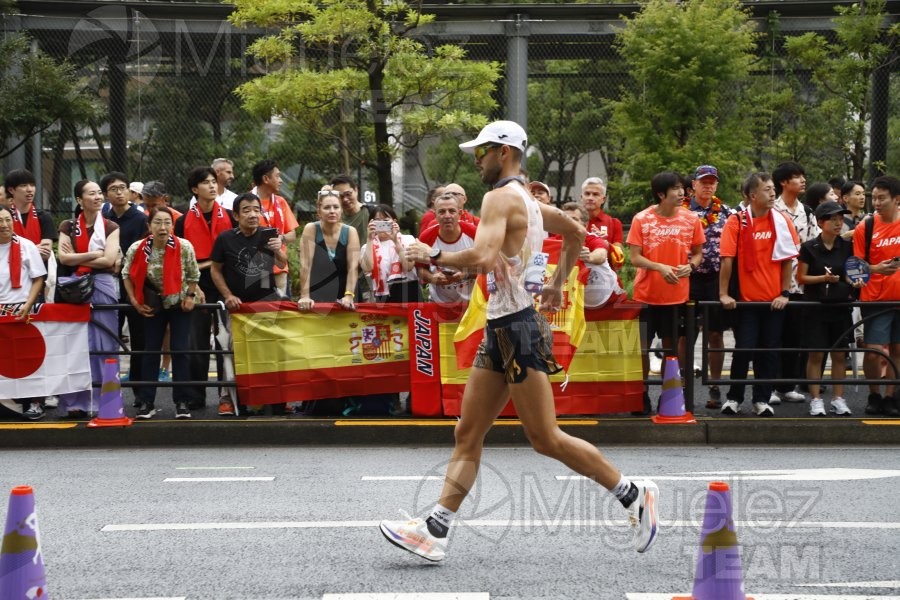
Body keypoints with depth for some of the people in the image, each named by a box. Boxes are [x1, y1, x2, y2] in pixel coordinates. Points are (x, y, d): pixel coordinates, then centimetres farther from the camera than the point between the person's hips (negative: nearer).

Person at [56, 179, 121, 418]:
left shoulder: (110, 227, 6)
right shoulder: (68, 227, 10)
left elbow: (109, 259, -6)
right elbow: (63, 257, -4)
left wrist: (77, 259, -2)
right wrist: (94, 254, -8)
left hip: (103, 287, -1)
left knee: (103, 345, -2)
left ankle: (104, 400, 1)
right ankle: (76, 402, 1)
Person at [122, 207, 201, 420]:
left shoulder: (184, 247, -20)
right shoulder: (137, 249, -18)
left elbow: (193, 274, -3)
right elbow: (127, 275, -1)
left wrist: (191, 295, -9)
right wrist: (134, 301, -7)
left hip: (179, 304, -1)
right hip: (153, 306, 1)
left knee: (180, 351, -4)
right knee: (151, 351, 4)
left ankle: (182, 402, 5)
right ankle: (147, 402, 11)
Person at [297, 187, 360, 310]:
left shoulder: (350, 232, -4)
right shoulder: (311, 230, -8)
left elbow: (353, 267, -12)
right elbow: (305, 265, -14)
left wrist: (349, 296, -24)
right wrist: (304, 296, -21)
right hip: (315, 300, -1)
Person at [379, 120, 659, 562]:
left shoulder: (500, 198, -14)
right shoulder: (529, 201, 16)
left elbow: (482, 258, -29)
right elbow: (576, 233, 31)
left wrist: (434, 256, -16)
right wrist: (556, 284, 32)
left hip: (517, 330, -10)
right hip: (501, 330, 10)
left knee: (546, 439, -5)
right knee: (468, 434, 5)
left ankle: (634, 496, 5)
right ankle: (435, 530, 3)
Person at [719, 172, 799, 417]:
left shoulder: (782, 221, 2)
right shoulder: (737, 221, -6)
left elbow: (788, 259, 3)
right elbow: (727, 259, -7)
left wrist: (785, 293, -2)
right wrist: (724, 294, -9)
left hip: (774, 300, 2)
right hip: (746, 299, -2)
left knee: (769, 351, 5)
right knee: (743, 349, 0)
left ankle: (762, 400, 16)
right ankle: (733, 397, 14)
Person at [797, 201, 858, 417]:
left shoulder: (847, 247, 6)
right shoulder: (809, 247, -3)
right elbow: (801, 277, -2)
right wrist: (824, 278, -15)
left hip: (841, 305, 3)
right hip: (816, 305, -3)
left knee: (839, 354, 5)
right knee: (816, 354, -2)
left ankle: (838, 398, 12)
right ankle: (815, 399, 4)